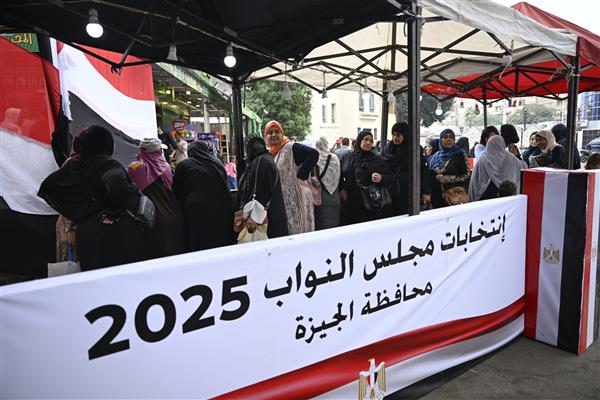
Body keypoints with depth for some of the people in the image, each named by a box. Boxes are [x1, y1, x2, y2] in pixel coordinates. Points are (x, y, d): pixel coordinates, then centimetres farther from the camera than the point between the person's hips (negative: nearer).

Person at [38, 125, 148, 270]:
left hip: (84, 230, 7)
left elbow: (47, 184, 17)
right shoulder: (108, 164, -11)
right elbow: (117, 183, -32)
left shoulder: (74, 164, 7)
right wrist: (114, 211, -19)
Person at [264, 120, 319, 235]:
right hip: (278, 201, 7)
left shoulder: (291, 148, -10)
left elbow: (313, 154, -22)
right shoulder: (268, 154, 13)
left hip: (294, 198, -7)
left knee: (296, 230, -1)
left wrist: (301, 176, -19)